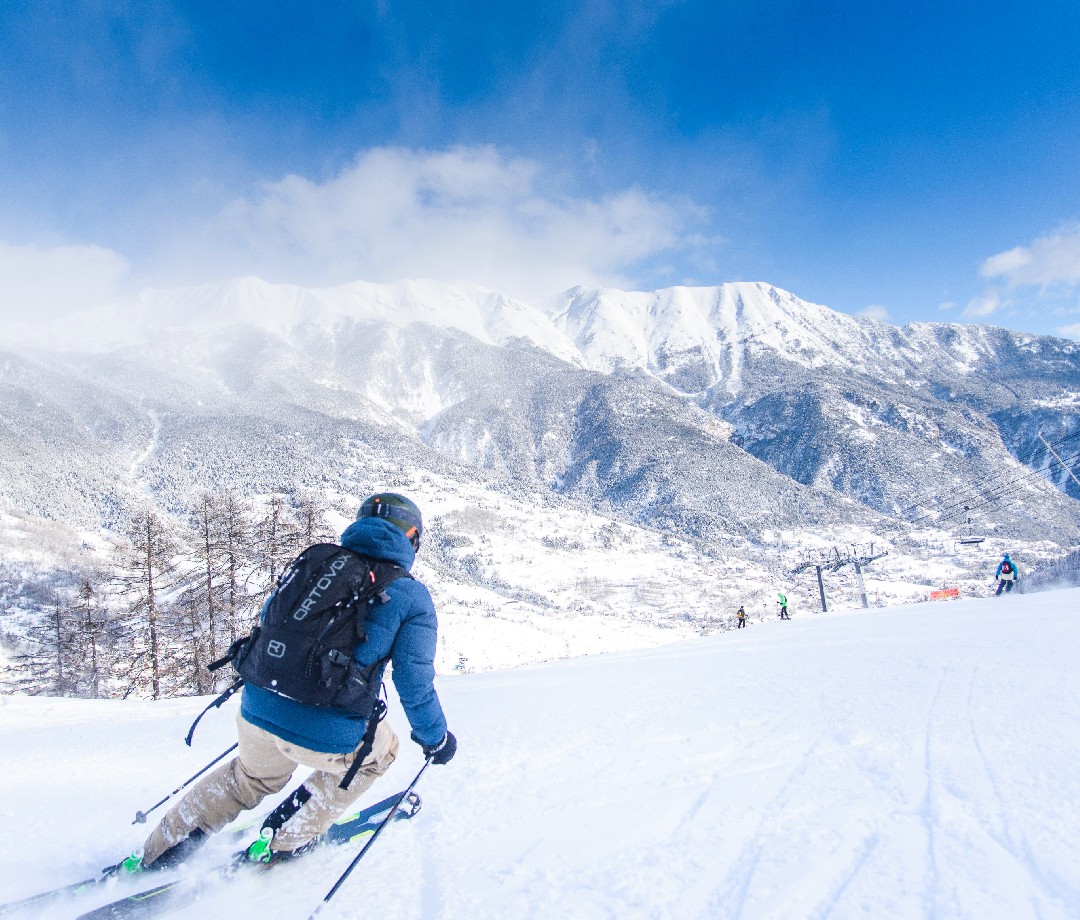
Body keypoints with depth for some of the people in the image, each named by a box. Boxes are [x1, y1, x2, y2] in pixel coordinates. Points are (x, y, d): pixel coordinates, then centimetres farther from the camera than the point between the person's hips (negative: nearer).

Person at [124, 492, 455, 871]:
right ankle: (289, 843, 28)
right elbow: (415, 684, -7)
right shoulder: (412, 595, -5)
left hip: (257, 713, 5)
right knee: (379, 748, 29)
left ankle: (153, 854, 41)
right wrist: (436, 739, 11)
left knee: (250, 777, 37)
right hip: (327, 737, -5)